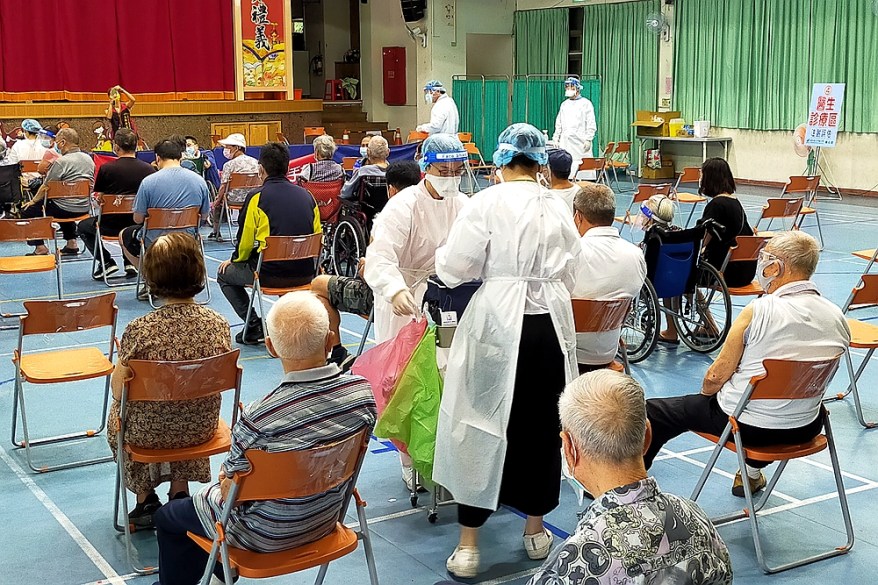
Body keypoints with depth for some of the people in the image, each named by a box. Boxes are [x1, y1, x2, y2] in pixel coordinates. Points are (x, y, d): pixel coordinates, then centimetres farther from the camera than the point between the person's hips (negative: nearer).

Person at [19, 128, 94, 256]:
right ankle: (71, 242, 32)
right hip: (84, 208, 8)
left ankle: (40, 247, 6)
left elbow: (46, 187, -12)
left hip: (66, 210, -8)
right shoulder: (89, 159, 5)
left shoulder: (61, 162, -17)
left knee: (26, 210, 8)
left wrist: (33, 201, 6)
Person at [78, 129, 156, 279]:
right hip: (139, 224, 3)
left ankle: (106, 262, 11)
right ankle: (131, 262, 21)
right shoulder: (149, 169, -5)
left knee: (83, 227, 28)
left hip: (111, 224, -3)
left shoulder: (105, 169, -10)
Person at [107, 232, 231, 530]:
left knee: (118, 413, 33)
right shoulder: (218, 324, -18)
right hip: (201, 428, 2)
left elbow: (118, 392, -14)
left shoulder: (139, 331, -27)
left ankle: (145, 501, 37)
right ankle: (180, 494, 36)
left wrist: (122, 360, 5)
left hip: (149, 432, -2)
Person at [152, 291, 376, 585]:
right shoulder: (363, 392, -21)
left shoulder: (258, 419, -37)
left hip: (269, 535, -6)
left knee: (168, 517, 22)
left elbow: (231, 493, -21)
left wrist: (225, 480, 4)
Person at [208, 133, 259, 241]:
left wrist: (217, 201, 2)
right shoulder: (256, 162, 3)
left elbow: (223, 186, -11)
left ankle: (216, 232, 26)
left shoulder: (229, 165, -12)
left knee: (215, 205, 22)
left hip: (235, 200, -5)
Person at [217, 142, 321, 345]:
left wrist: (235, 260, 17)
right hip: (305, 274, 5)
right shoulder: (306, 195, 5)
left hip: (270, 275, -5)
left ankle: (255, 327, 11)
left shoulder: (257, 198, -9)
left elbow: (246, 240, -4)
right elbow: (317, 235, 13)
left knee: (224, 274, 20)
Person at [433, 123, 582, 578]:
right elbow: (569, 273, 11)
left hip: (497, 324, -3)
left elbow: (455, 268, -7)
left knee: (481, 424, 4)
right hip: (551, 323, 4)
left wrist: (442, 256, 15)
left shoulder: (487, 202, -7)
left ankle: (468, 545, 9)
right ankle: (535, 530, 28)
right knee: (540, 424, 14)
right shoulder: (558, 207, 5)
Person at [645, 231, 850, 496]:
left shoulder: (758, 311, -20)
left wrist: (705, 391, 10)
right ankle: (752, 474, 49)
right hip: (804, 431, 6)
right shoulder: (838, 318, -5)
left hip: (745, 425, -6)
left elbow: (716, 376, -12)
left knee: (653, 412, 12)